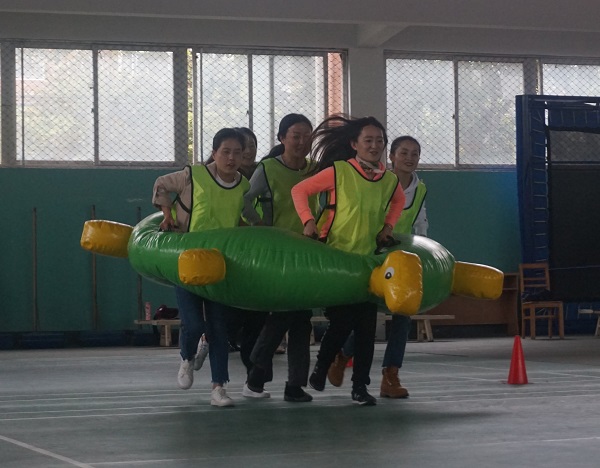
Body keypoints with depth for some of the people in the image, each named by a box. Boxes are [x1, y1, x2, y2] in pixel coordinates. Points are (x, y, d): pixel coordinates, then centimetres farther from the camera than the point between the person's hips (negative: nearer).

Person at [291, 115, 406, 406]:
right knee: (341, 321, -4)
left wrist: (388, 226, 13)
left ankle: (360, 387, 9)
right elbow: (299, 190, -6)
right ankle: (320, 369, 23)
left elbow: (398, 200, 27)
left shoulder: (390, 180, 4)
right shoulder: (339, 171, -10)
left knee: (366, 326, -1)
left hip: (368, 259, 4)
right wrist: (308, 221, -17)